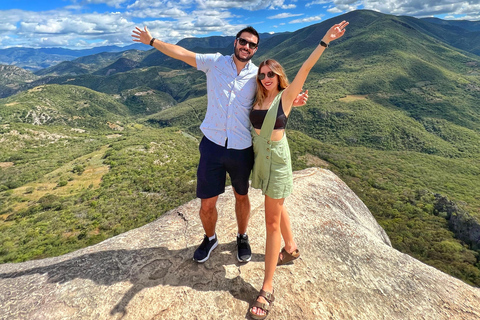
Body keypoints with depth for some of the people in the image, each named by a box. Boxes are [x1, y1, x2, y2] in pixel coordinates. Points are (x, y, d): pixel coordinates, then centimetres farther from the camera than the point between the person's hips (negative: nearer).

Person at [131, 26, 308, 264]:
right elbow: (181, 53, 9)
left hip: (242, 149, 1)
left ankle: (242, 238, 45)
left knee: (241, 197, 18)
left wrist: (292, 102, -5)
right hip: (212, 145, 0)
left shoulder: (257, 75, 4)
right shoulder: (214, 63, 2)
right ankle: (210, 238, 39)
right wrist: (152, 41, 18)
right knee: (206, 205, 6)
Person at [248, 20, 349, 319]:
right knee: (277, 207, 22)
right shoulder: (258, 97, 6)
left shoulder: (285, 96, -8)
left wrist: (325, 40, -26)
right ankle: (291, 248, 48)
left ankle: (268, 289, 9)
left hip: (277, 160, -6)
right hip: (260, 157, 6)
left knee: (272, 221, -3)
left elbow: (305, 69, -16)